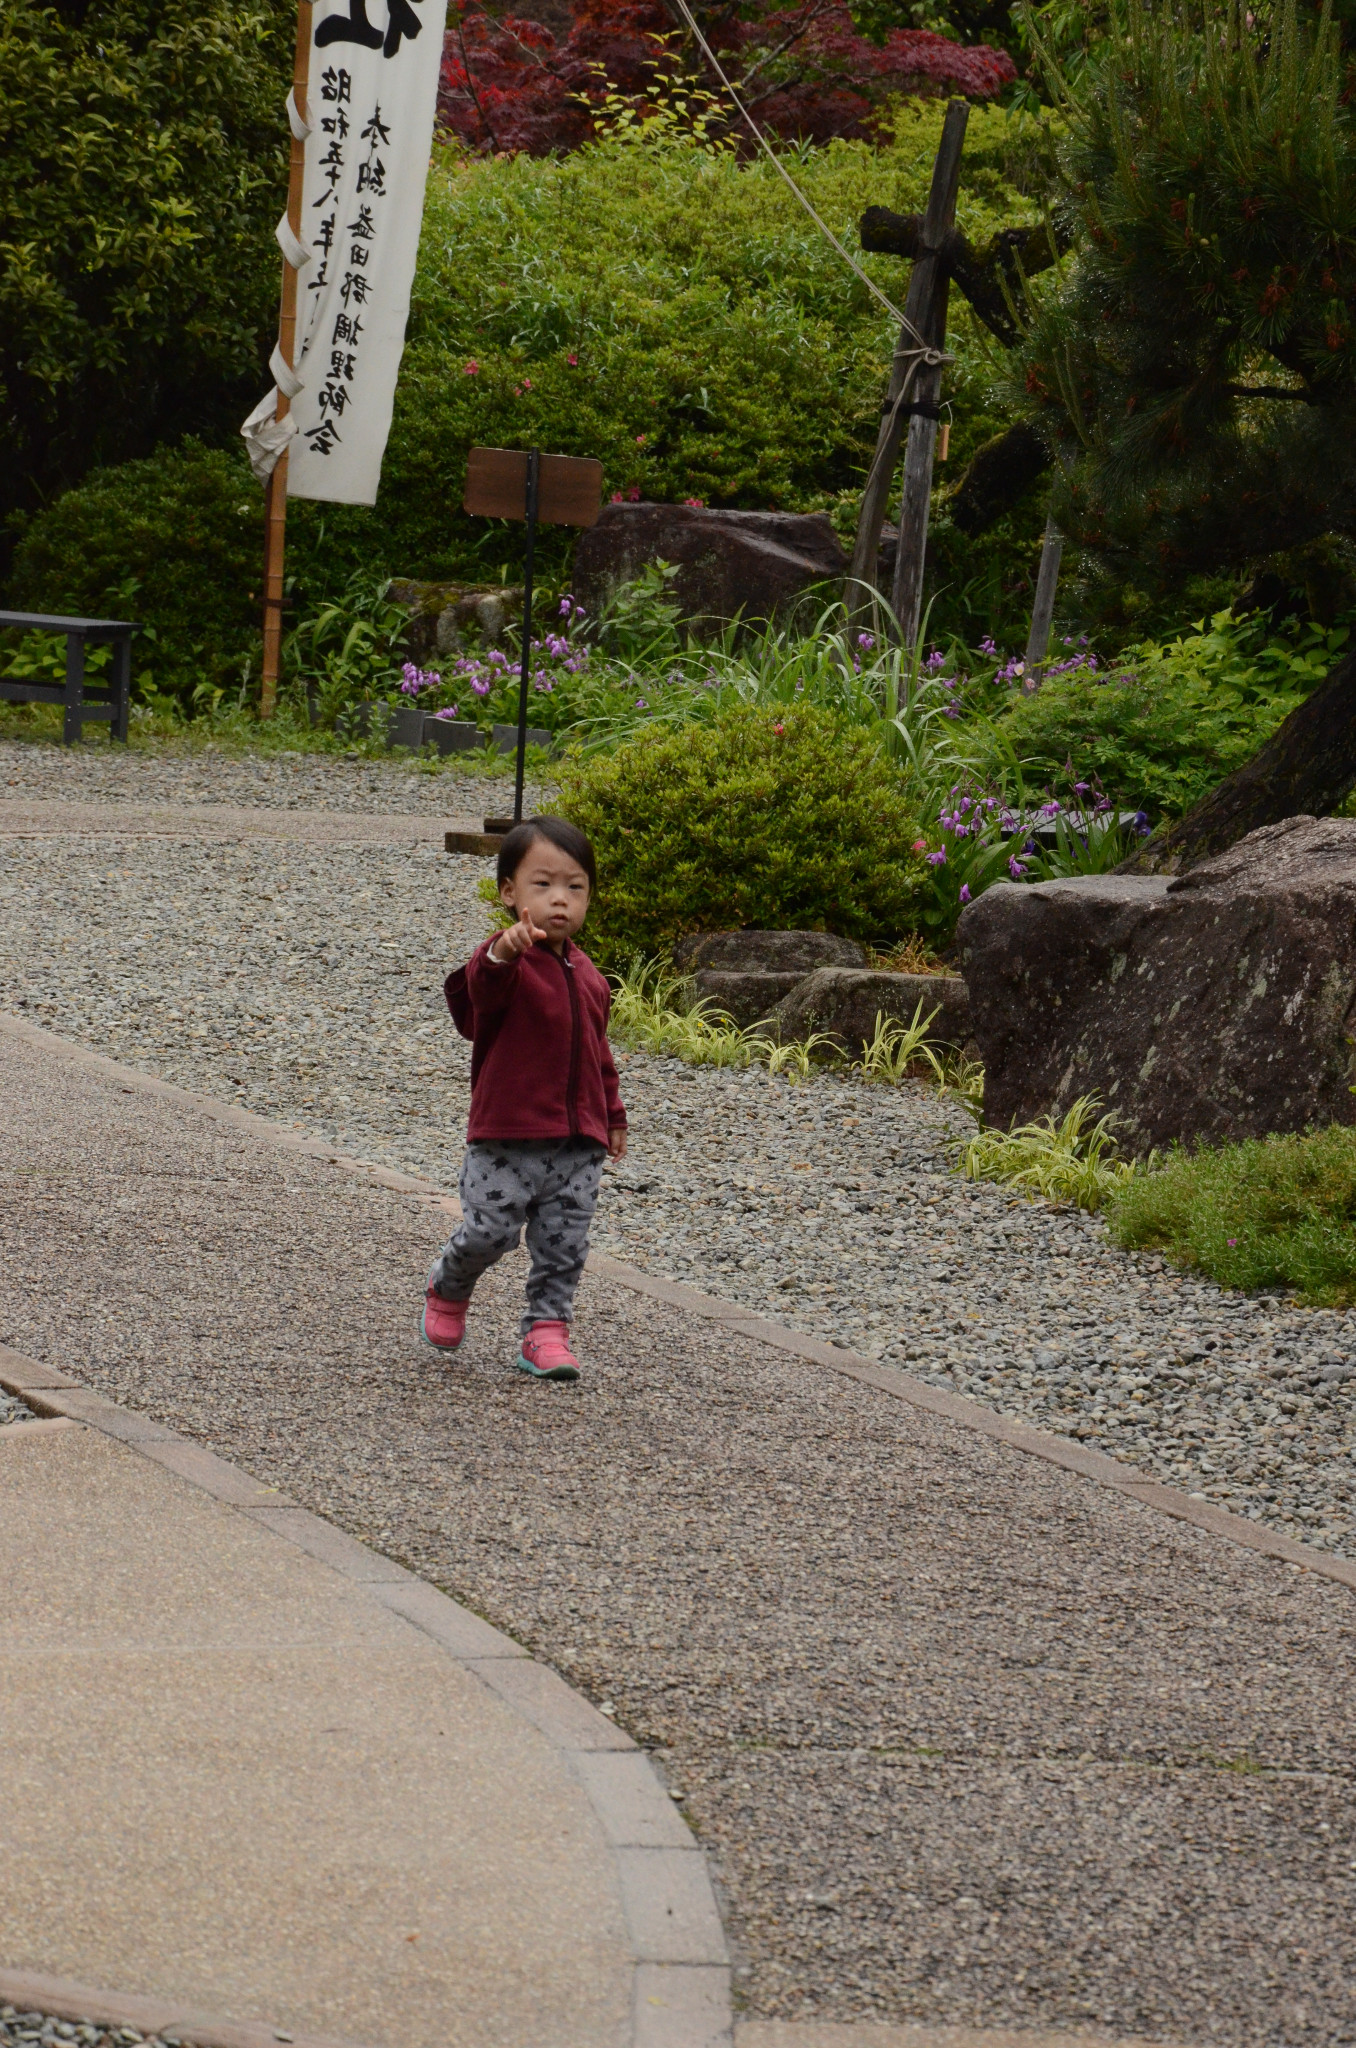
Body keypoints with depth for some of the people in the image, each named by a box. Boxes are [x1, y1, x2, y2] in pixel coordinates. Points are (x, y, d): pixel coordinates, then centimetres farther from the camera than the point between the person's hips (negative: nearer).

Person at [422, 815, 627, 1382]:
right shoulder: (504, 963, -12)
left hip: (579, 1143, 6)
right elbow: (484, 989, -38)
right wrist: (503, 954, -60)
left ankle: (546, 1333, 15)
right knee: (488, 1232, -3)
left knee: (564, 1246, 4)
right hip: (507, 1139, -6)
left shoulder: (586, 975, 11)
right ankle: (448, 1288, 27)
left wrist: (612, 1116, 26)